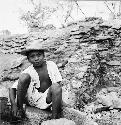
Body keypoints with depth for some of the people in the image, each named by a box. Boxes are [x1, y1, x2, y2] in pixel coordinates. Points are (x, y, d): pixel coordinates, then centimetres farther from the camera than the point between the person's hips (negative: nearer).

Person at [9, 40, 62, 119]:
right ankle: (20, 108, -11)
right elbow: (12, 89, -6)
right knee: (24, 76, -24)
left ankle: (55, 118, -22)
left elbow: (57, 82, -4)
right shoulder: (28, 71, -8)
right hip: (33, 98, 0)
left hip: (47, 98, 1)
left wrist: (50, 94, -22)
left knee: (56, 87, -31)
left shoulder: (51, 65, -5)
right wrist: (14, 105, -21)